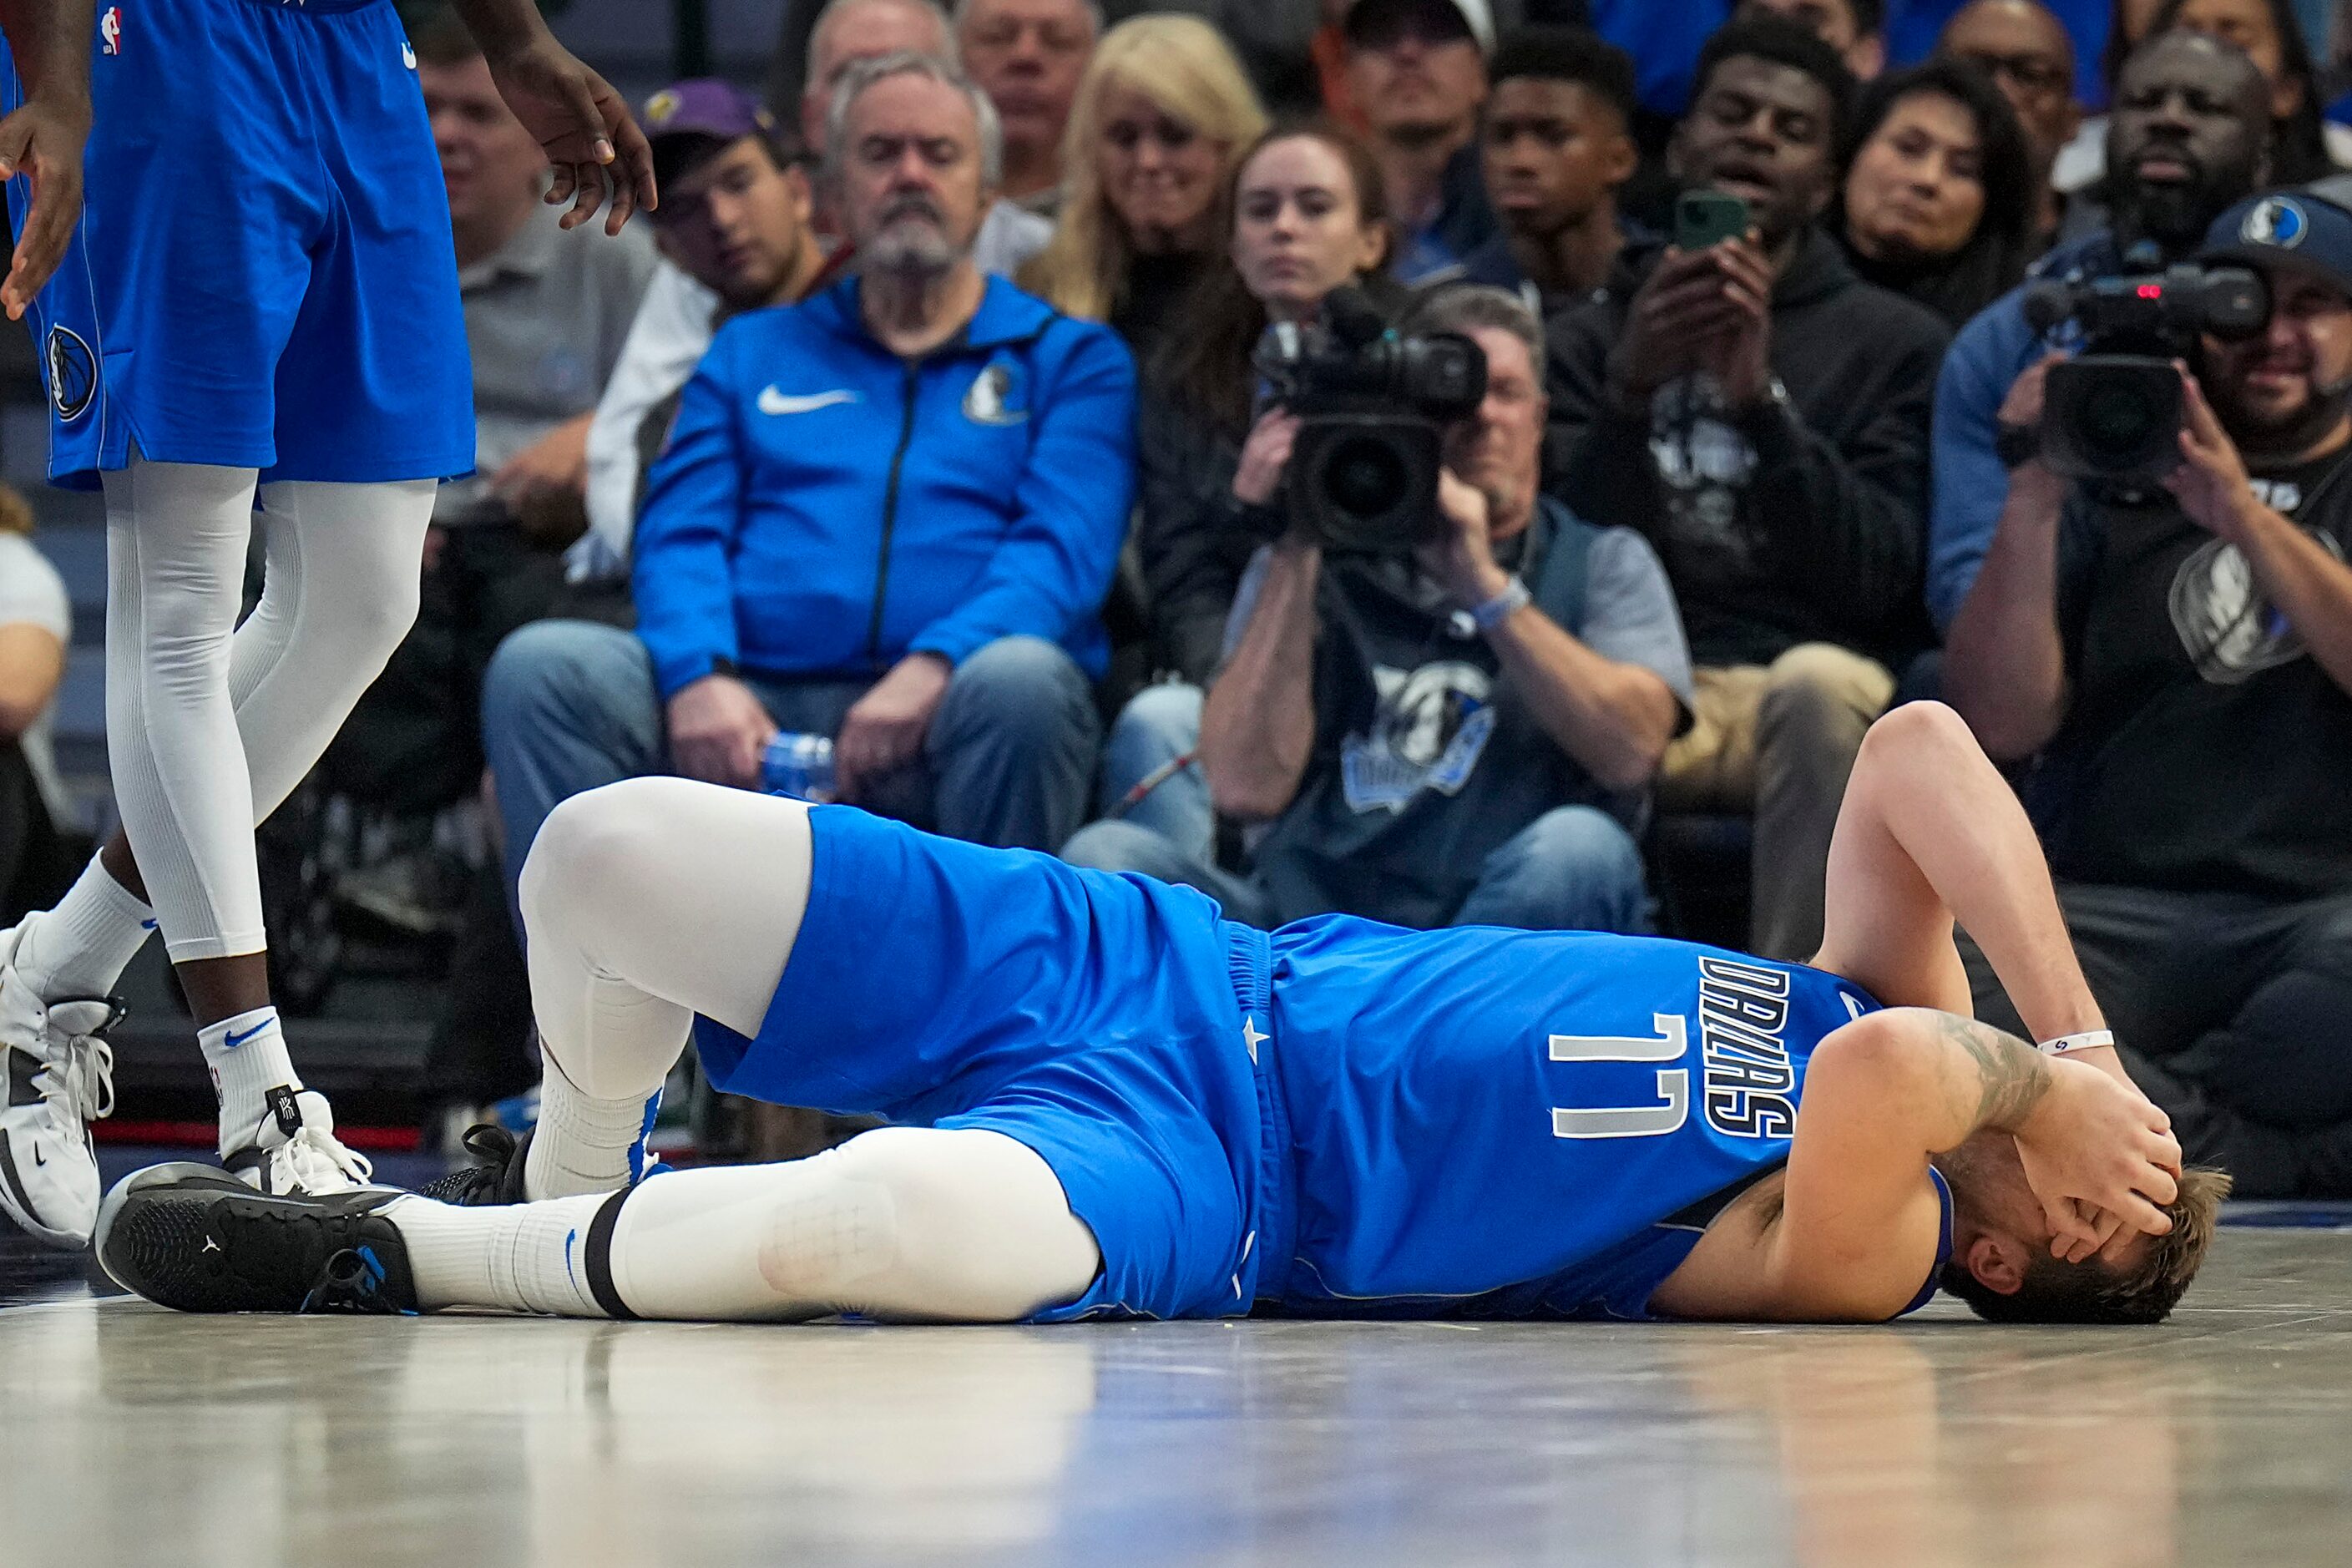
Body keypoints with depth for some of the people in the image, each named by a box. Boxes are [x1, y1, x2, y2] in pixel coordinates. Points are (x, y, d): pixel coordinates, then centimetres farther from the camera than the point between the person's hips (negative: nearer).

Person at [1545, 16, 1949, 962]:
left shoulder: (1894, 342, 11)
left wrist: (1764, 399, -16)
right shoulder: (1592, 338, 16)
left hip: (1811, 703, -1)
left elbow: (1875, 579, -4)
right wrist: (1630, 393, -14)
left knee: (1822, 683, -38)